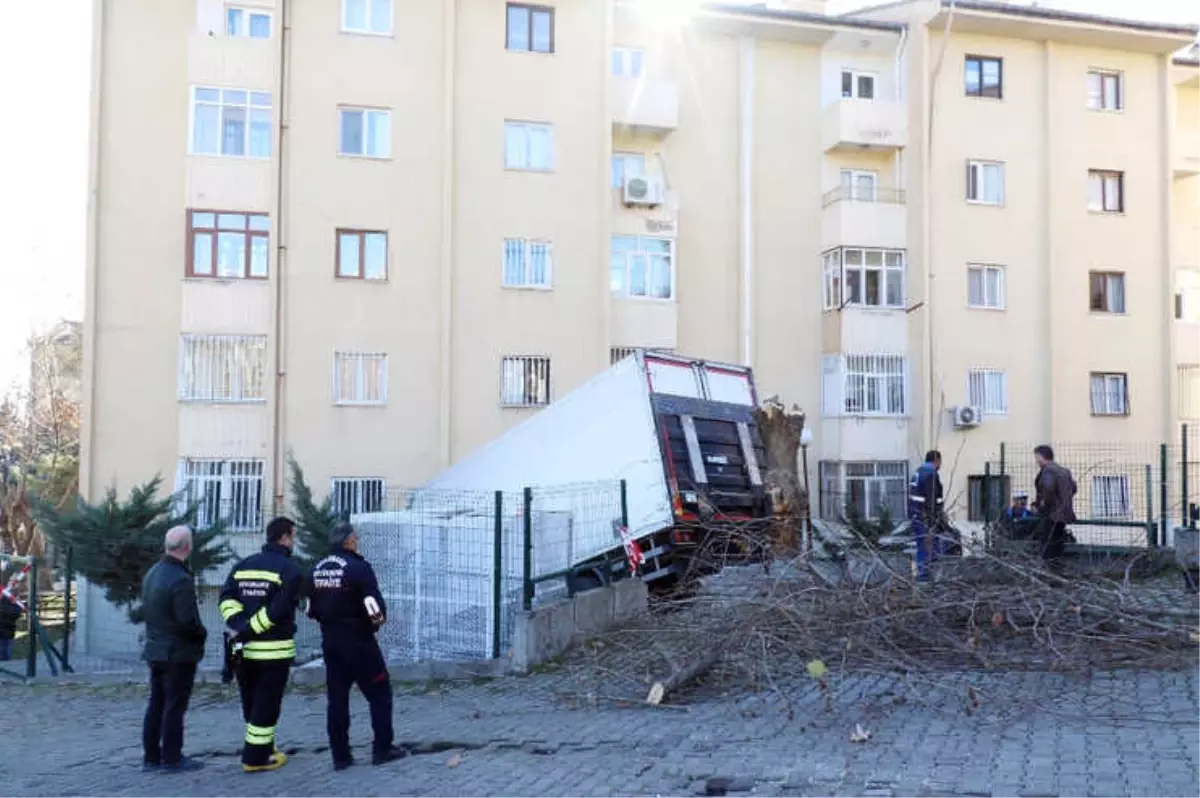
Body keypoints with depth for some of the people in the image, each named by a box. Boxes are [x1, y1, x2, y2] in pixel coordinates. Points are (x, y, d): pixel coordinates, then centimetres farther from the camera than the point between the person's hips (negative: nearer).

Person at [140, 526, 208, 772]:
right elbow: (188, 621, -23)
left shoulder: (151, 574, 6)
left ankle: (151, 756, 20)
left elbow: (146, 610, 13)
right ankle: (171, 758, 5)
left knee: (156, 704, 14)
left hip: (156, 649, 8)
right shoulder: (181, 579, -23)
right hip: (179, 653, -8)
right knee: (175, 706, 0)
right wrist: (202, 634, -6)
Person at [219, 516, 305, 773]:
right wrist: (250, 629, -15)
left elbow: (226, 598, 0)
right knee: (266, 706, 3)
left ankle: (261, 748, 30)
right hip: (274, 650, -6)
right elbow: (278, 610, -20)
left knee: (251, 705, 18)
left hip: (243, 649, 6)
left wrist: (238, 625, -9)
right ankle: (256, 758, 8)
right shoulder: (291, 570, -9)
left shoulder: (242, 566, 12)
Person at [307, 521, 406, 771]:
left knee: (336, 698, 10)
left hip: (330, 643, 7)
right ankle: (383, 749, 8)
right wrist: (378, 619, 0)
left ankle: (340, 755, 12)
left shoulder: (316, 570, 7)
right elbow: (375, 607, -21)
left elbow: (311, 610, 12)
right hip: (358, 642, -7)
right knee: (380, 693, 6)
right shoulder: (358, 567, -17)